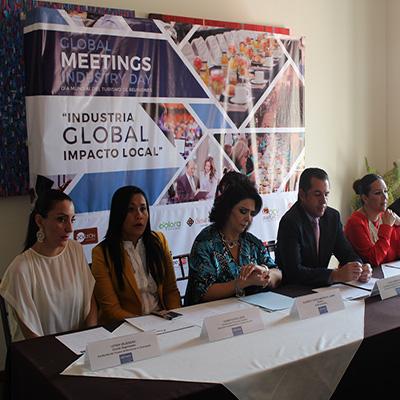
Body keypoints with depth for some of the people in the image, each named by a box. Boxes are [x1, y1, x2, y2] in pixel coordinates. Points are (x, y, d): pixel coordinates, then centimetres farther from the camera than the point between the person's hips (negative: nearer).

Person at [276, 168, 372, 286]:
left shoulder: (333, 216, 4)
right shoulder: (290, 222, -17)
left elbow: (346, 253, 7)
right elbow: (293, 271, -25)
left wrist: (361, 269, -15)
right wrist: (336, 275, -32)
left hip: (321, 288, 6)